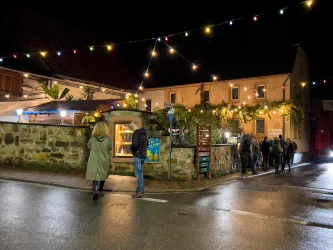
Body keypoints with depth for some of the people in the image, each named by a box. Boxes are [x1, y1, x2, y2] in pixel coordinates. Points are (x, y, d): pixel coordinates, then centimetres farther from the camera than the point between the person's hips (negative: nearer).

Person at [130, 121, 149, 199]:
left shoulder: (136, 133, -16)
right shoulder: (144, 133, 12)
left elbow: (135, 145, -25)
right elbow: (147, 144, 21)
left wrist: (132, 149, -6)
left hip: (137, 155, -9)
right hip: (143, 155, 9)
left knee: (138, 174, -4)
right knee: (140, 173, 17)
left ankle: (140, 192, 0)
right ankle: (141, 190, 24)